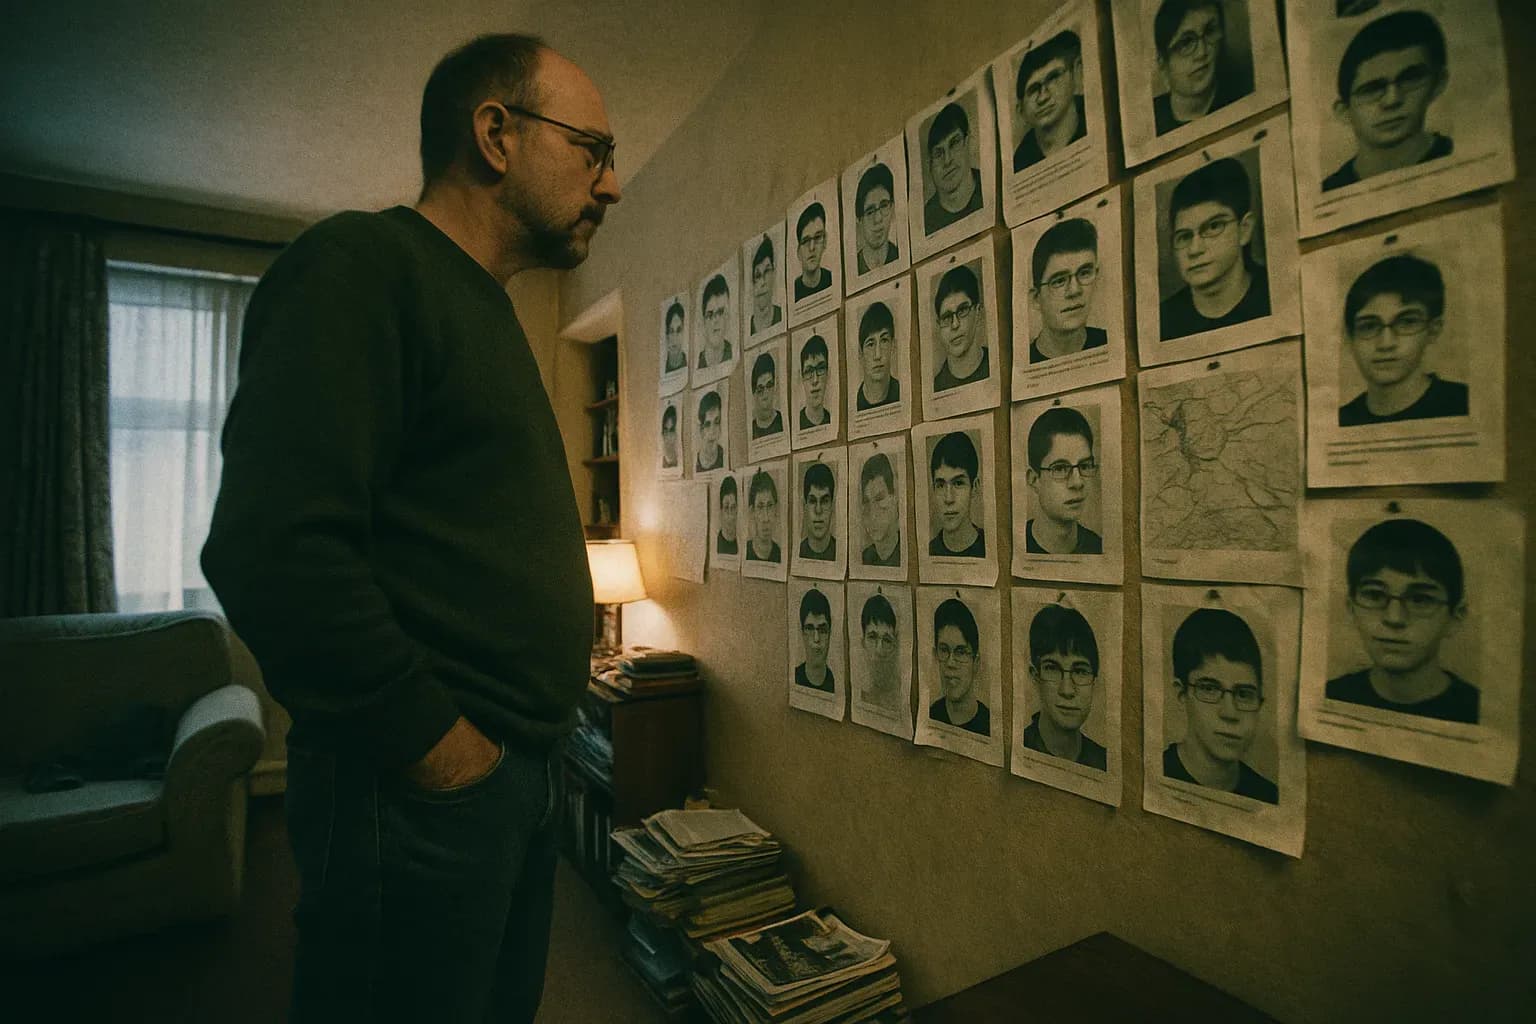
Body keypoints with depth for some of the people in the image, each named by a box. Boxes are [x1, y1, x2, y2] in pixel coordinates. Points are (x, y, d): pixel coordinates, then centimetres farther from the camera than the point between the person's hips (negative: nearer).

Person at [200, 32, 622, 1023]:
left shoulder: (486, 308, 17)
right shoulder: (361, 263, -11)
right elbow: (274, 548, -23)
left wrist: (560, 626, 9)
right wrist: (437, 743, -17)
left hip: (523, 769, 9)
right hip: (424, 787, -9)